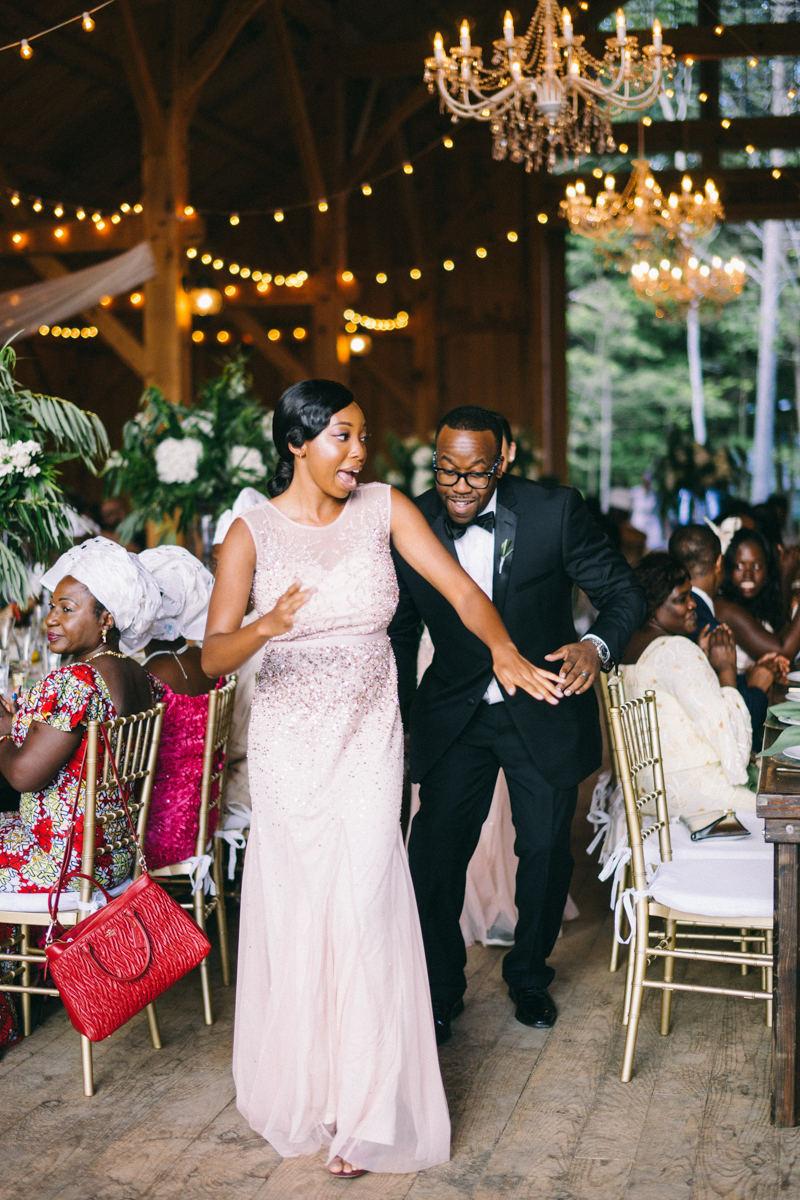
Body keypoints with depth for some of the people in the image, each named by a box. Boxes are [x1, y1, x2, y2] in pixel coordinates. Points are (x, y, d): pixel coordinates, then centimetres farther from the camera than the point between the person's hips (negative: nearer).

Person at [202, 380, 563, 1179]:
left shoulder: (384, 509, -2)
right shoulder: (253, 531, -7)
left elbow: (459, 587, -10)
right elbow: (212, 655, -13)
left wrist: (503, 648, -29)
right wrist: (269, 625, -34)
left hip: (368, 741, 1)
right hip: (288, 746, 0)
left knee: (364, 909, -3)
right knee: (296, 914, 7)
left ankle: (364, 1113, 12)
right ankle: (301, 1089, 28)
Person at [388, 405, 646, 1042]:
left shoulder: (555, 511, -17)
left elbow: (624, 590, -9)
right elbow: (400, 631, 4)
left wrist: (597, 645, -30)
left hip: (544, 712, -1)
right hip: (454, 716, 1)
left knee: (546, 851, 8)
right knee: (434, 853, -3)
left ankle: (529, 973, 36)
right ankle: (440, 988, 21)